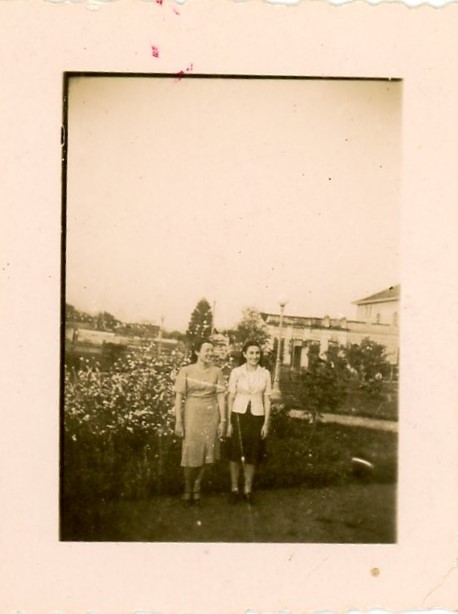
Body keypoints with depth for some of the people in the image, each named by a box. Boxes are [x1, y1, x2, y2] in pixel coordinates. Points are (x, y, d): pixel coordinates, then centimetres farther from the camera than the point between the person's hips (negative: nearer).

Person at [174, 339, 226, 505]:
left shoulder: (216, 372, 2)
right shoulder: (186, 371, -4)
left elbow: (220, 396, 2)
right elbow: (179, 397, -5)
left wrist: (222, 420, -3)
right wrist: (178, 421, -9)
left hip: (211, 415, 2)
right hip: (192, 414, -2)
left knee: (204, 453, 6)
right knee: (191, 453, 1)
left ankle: (197, 488, 22)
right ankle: (188, 489, 19)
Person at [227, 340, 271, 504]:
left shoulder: (265, 374, 2)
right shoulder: (236, 372, -2)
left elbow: (267, 399, 5)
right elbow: (231, 398, 0)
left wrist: (266, 423, 1)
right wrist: (229, 422, -3)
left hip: (257, 417, 1)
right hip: (239, 415, -1)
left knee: (252, 454, 8)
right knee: (236, 453, 4)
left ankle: (248, 489, 21)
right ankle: (234, 489, 17)